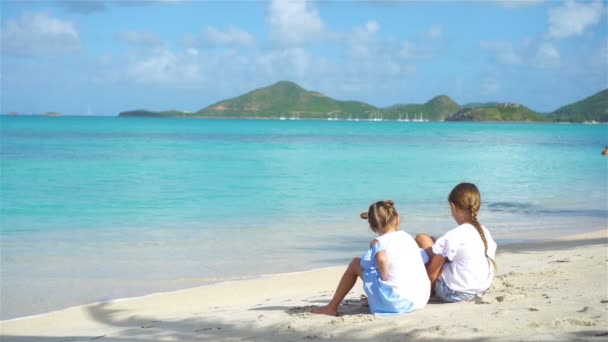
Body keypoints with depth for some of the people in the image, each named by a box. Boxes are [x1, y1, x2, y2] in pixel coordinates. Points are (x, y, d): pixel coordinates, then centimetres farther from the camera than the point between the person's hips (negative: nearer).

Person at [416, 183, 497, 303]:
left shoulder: (452, 237, -19)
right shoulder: (486, 233, 2)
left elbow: (431, 273, -15)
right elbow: (492, 266, 11)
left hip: (454, 294, -7)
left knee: (421, 238, 2)